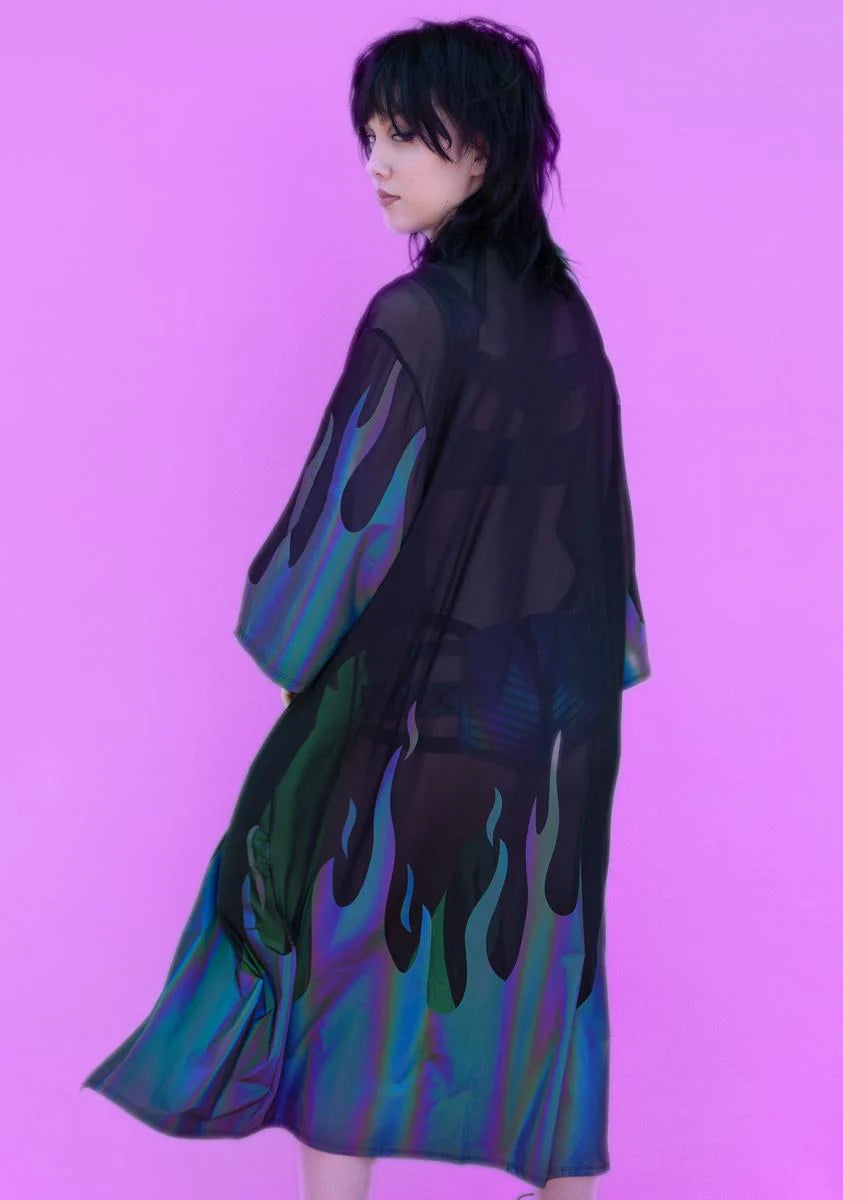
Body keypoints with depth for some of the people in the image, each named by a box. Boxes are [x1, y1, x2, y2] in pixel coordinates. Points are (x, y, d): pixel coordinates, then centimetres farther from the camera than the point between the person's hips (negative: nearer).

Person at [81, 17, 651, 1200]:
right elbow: (598, 504, 9)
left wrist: (283, 625, 1)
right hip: (552, 709, 7)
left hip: (414, 697, -6)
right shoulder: (564, 312, 3)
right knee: (537, 962, 16)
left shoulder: (418, 319, -19)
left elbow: (354, 506, -16)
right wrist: (595, 657, 17)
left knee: (343, 951, 11)